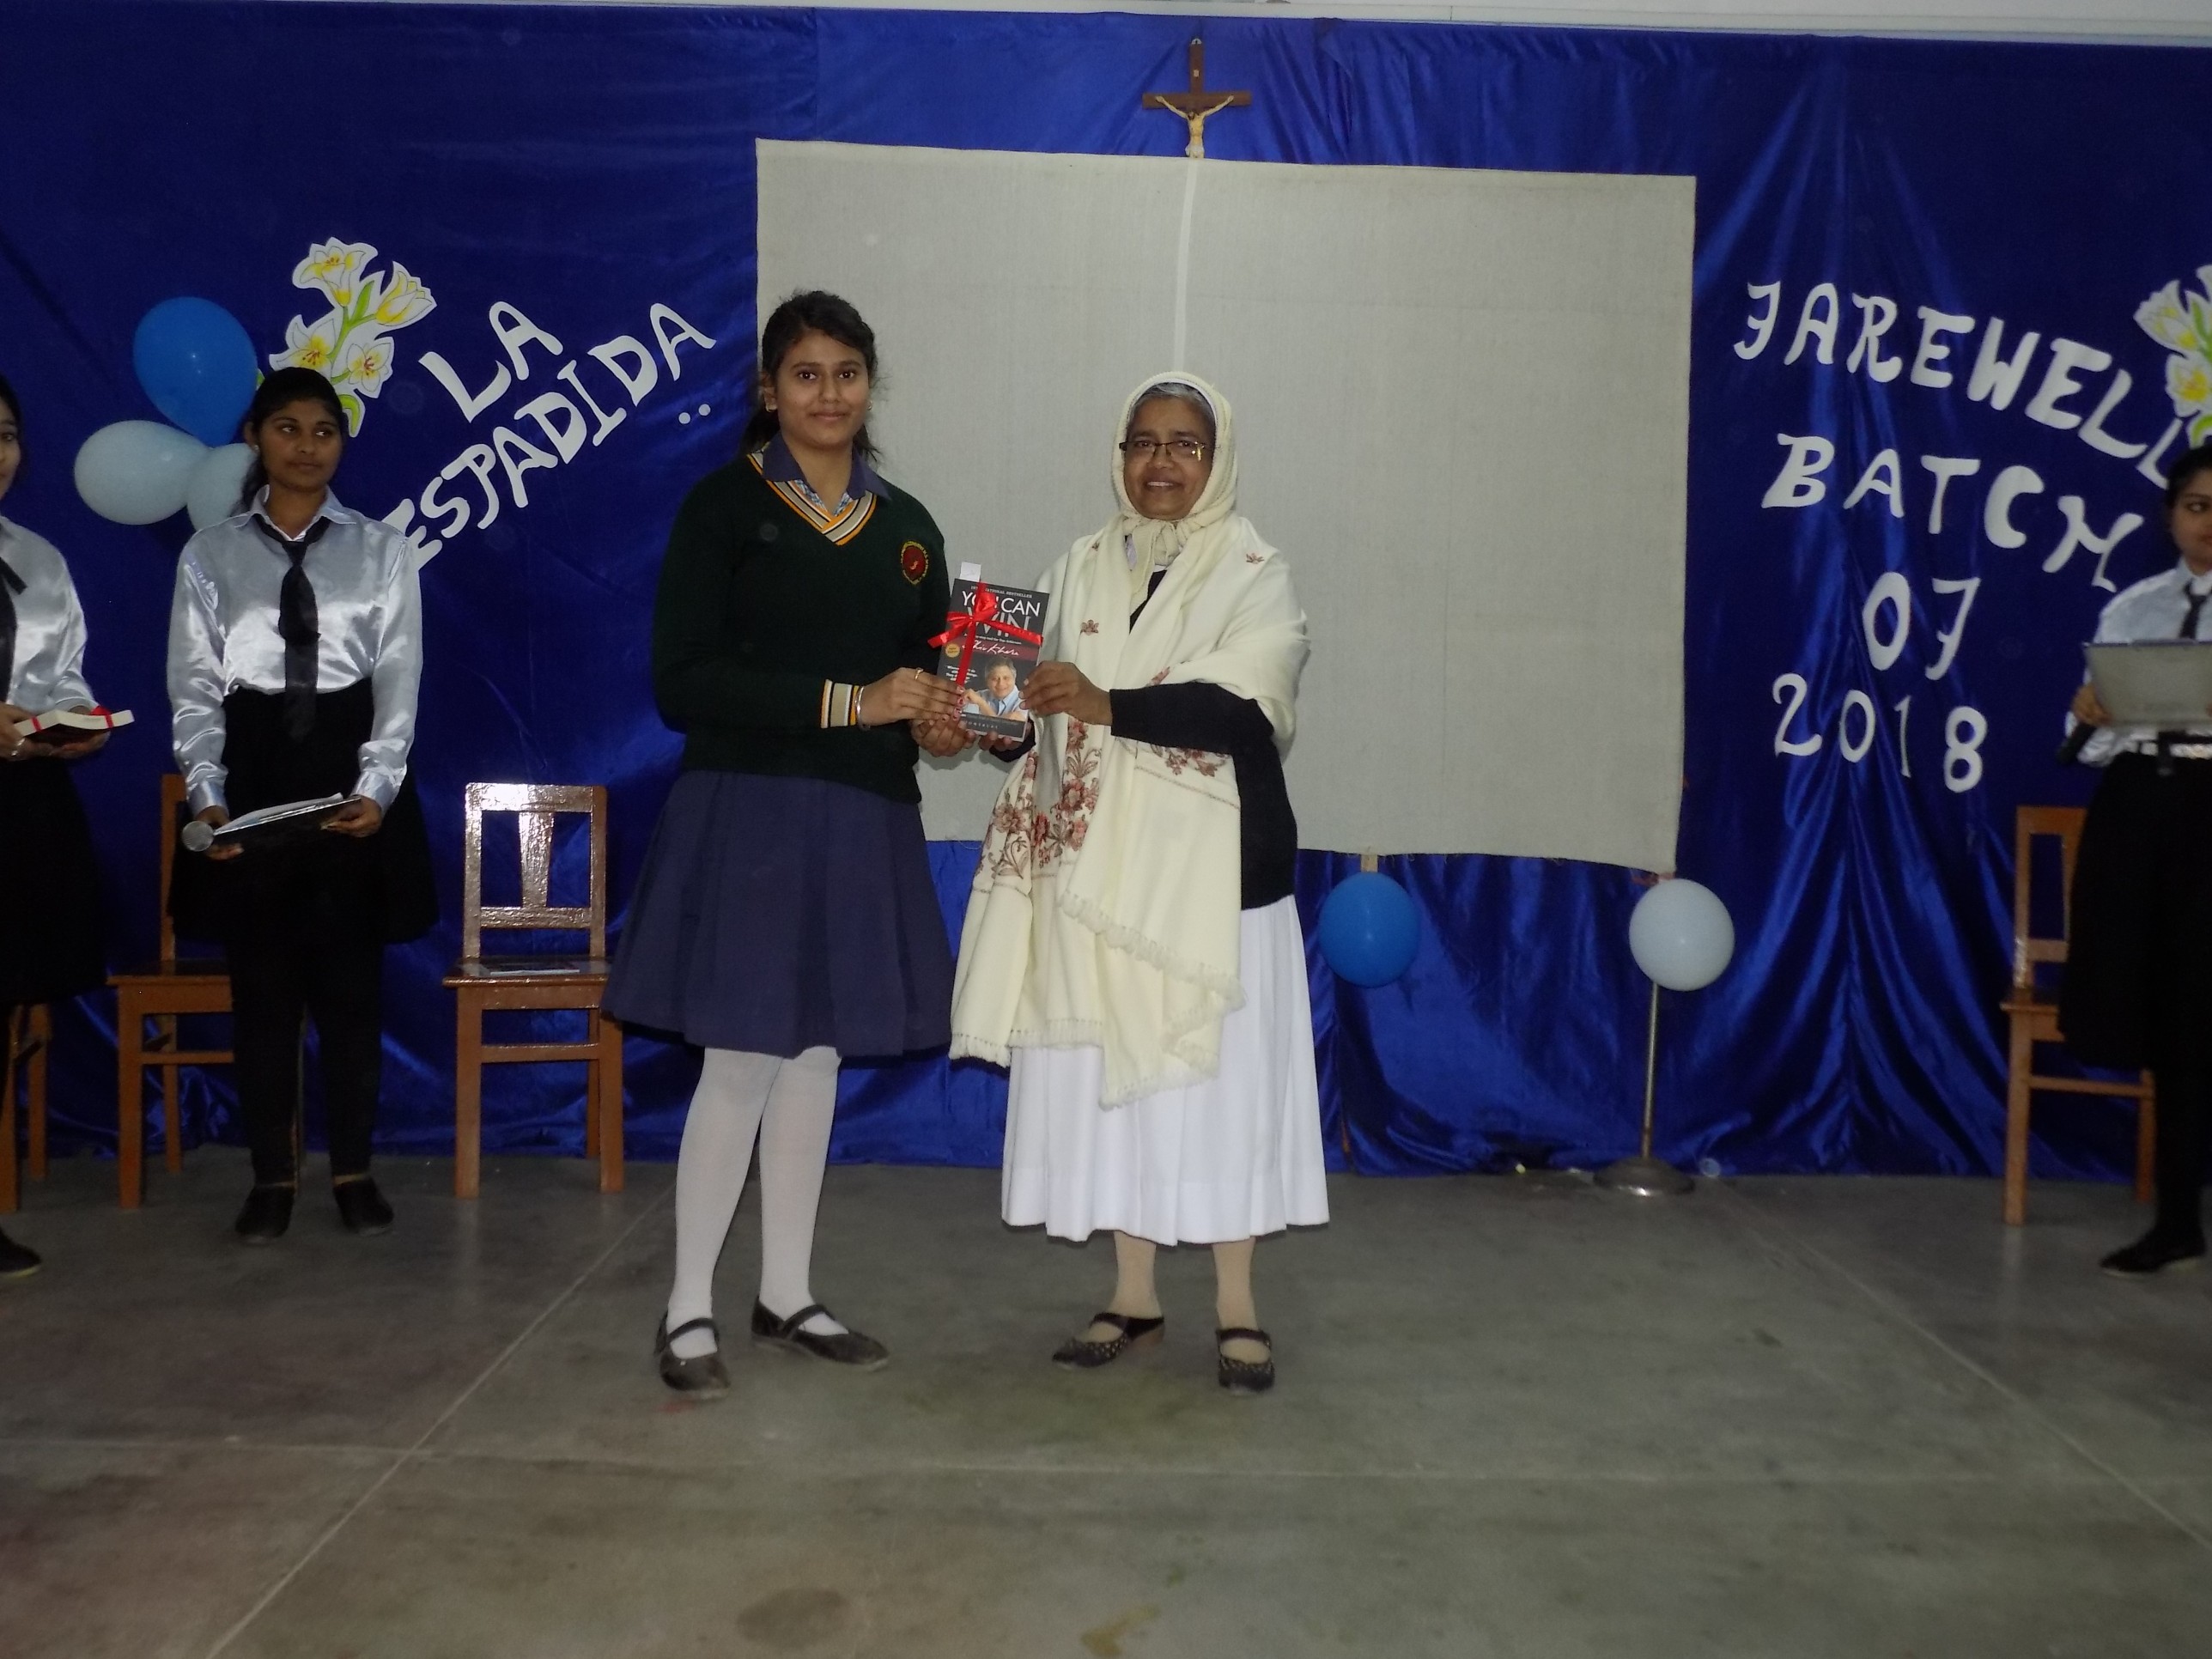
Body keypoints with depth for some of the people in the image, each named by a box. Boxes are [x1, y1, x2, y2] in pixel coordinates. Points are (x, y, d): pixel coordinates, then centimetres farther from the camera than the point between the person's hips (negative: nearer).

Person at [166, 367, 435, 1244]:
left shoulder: (381, 549, 4)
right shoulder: (211, 554, 5)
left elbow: (400, 680, -3)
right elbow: (194, 686, 2)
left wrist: (375, 789, -15)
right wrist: (207, 793, -12)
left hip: (352, 772, 0)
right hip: (252, 772, 1)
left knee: (352, 981, 5)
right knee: (261, 983, 5)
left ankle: (354, 1171, 17)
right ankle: (271, 1175, 17)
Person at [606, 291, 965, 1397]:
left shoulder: (907, 528, 12)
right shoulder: (723, 507, -3)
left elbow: (932, 678, 19)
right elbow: (681, 680, -13)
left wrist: (938, 723, -5)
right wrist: (849, 700, -18)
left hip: (864, 823, 5)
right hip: (748, 811, -5)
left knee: (816, 1058, 11)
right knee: (741, 1062, -3)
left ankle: (787, 1295, 24)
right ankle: (688, 1310, 13)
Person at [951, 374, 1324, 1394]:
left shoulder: (1253, 573, -1)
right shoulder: (1081, 569, 12)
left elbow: (1243, 706, -17)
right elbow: (1053, 707, 15)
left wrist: (1107, 706, -27)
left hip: (1211, 865, -4)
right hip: (1100, 864, 4)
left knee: (1218, 1073, -1)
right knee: (1109, 1071, 6)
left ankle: (1237, 1309, 12)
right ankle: (1134, 1296, 19)